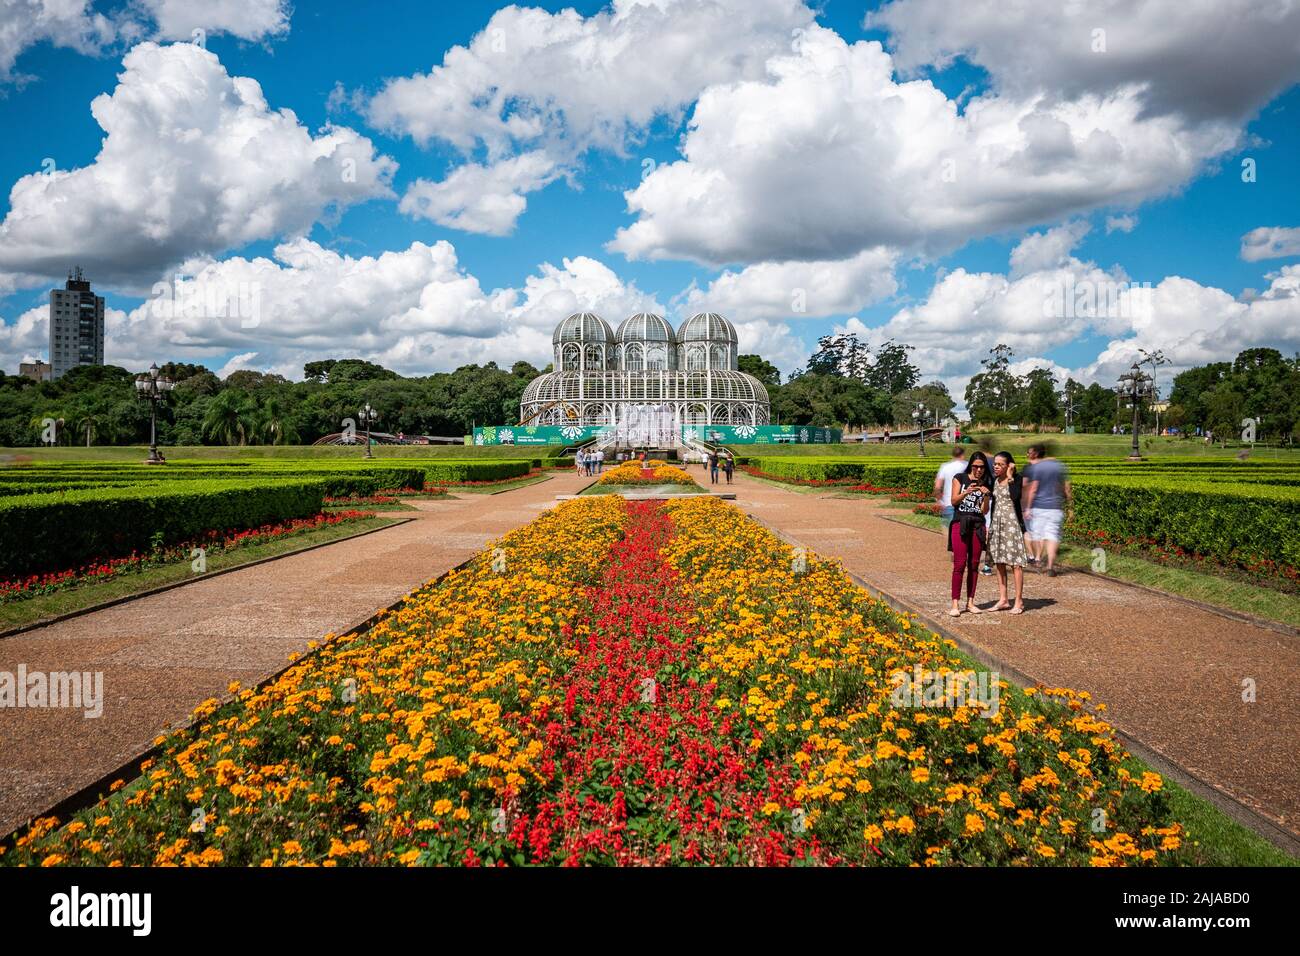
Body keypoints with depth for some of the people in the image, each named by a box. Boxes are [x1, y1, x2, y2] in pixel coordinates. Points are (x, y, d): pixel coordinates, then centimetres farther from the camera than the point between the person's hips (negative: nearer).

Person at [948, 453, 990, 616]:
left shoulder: (985, 485, 12)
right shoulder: (960, 478, 5)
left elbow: (985, 511, 7)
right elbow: (953, 501, -1)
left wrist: (986, 495, -10)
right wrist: (967, 492, -17)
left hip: (977, 526, 3)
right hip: (960, 524, -3)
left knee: (974, 564, 4)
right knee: (959, 564, -10)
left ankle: (970, 601, 10)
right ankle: (955, 603, -10)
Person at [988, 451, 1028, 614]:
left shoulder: (1017, 479, -6)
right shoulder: (994, 480, 10)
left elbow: (1015, 496, -26)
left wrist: (1010, 477, -19)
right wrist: (991, 525, 15)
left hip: (1012, 523, -6)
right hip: (996, 524, 6)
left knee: (1015, 563, -5)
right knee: (999, 562, 8)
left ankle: (1019, 601, 0)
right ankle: (1003, 600, 15)